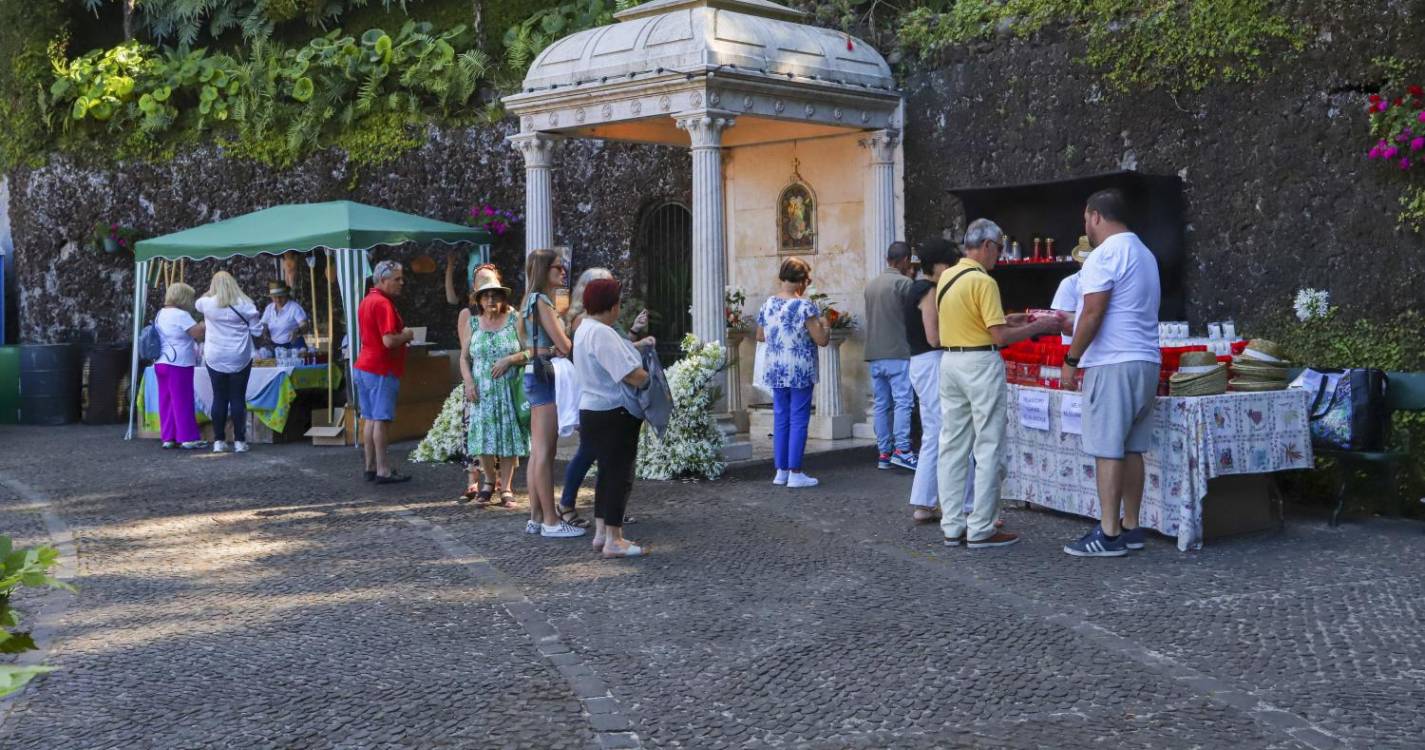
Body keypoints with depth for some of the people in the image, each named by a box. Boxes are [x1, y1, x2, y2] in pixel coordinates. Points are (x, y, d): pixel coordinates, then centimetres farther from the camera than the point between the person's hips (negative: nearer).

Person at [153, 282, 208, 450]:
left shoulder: (160, 314, 14)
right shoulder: (181, 315, -14)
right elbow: (199, 334, -17)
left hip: (160, 363, 9)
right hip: (178, 364, -9)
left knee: (166, 400, 9)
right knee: (183, 401, -4)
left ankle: (168, 437, 11)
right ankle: (188, 438, -1)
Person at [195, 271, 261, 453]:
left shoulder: (207, 303, -2)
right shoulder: (244, 304, -6)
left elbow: (198, 303, 23)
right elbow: (257, 331, 0)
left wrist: (211, 293, 36)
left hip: (215, 359, 1)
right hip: (240, 359, -1)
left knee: (219, 398, 6)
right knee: (238, 398, 2)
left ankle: (219, 441, 8)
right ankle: (239, 441, 3)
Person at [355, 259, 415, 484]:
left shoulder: (366, 301, 14)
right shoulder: (383, 304, -17)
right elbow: (389, 341, -25)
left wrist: (401, 336, 16)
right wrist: (406, 335, -5)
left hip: (364, 366, 10)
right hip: (381, 368, -10)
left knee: (369, 418, 12)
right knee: (381, 419, -5)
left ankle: (371, 467, 16)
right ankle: (382, 470, -2)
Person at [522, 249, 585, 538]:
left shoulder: (533, 300, 18)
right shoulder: (541, 301, -12)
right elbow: (564, 345, -14)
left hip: (536, 375, 10)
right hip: (544, 376, -10)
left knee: (538, 452, 10)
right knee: (544, 452, -7)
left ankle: (536, 517, 14)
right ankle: (550, 521, -5)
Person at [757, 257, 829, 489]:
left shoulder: (768, 304, 4)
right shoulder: (805, 306, -14)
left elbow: (760, 336, 15)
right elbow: (821, 340, -14)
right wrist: (825, 327, 6)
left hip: (776, 373, 5)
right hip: (800, 373, -5)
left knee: (780, 421, 12)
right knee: (798, 422, 0)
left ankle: (781, 471, 16)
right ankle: (795, 473, 1)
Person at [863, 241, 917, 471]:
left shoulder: (871, 285, 14)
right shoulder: (903, 283, -8)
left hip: (874, 354, 7)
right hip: (898, 352, -7)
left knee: (882, 404, 8)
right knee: (903, 401, -7)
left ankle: (884, 453, 8)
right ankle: (901, 450, -13)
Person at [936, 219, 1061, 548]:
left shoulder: (947, 277, 10)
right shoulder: (983, 282, -15)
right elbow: (1000, 336, -17)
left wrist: (1009, 319, 20)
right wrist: (1038, 327, -6)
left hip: (950, 360, 8)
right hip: (980, 363, -8)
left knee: (952, 446, 10)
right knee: (988, 449, 0)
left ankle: (952, 527, 15)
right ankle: (980, 530, 2)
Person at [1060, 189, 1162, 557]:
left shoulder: (1105, 255, -10)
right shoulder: (1144, 253, 20)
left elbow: (1093, 313, -16)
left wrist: (1071, 360, -8)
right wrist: (1074, 324, 31)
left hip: (1113, 364, -9)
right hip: (1146, 361, 9)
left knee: (1108, 450, -7)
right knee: (1132, 449, 11)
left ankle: (1109, 534, -7)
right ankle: (1131, 528, 15)